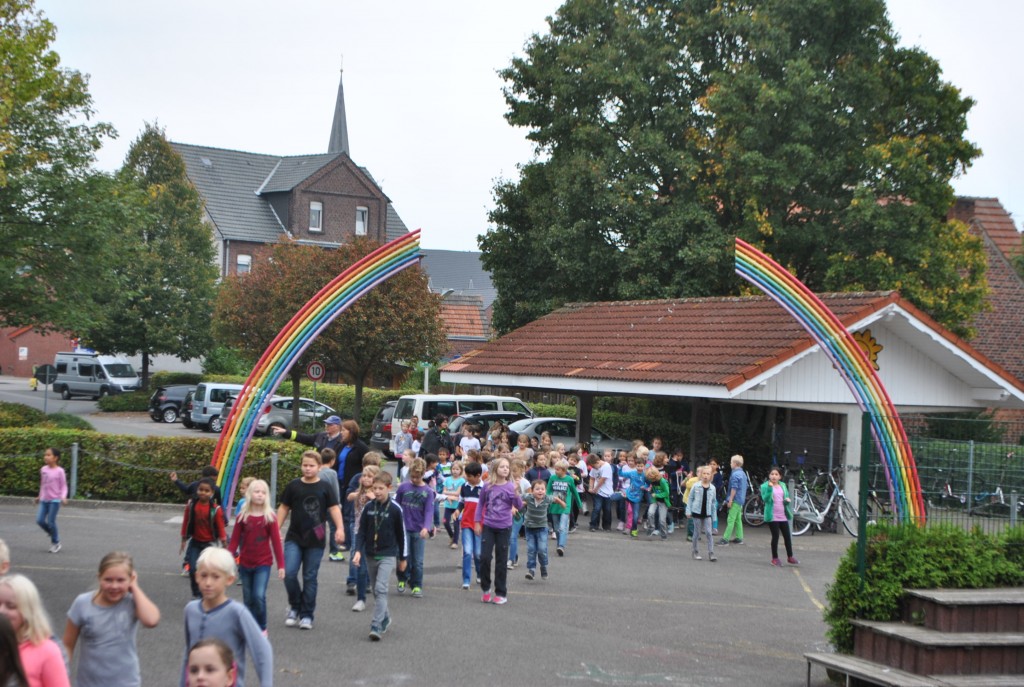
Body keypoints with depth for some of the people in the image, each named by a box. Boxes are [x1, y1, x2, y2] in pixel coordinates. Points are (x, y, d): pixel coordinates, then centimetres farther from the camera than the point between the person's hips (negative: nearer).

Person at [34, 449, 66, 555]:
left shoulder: (59, 471, -9)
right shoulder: (43, 469, 6)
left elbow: (64, 486, -6)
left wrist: (63, 497, -21)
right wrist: (40, 496, 23)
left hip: (55, 500, -5)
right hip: (44, 500, 5)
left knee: (51, 522, -6)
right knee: (40, 520, -4)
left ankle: (56, 542, 13)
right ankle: (53, 535, 21)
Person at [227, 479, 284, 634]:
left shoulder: (270, 517, -5)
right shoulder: (242, 517, -1)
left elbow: (276, 543, -3)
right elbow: (234, 541, 2)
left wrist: (281, 565, -4)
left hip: (263, 564, -3)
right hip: (245, 564, 3)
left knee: (259, 596, -15)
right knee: (248, 599, 9)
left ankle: (262, 628, 2)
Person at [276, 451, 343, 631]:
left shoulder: (324, 487, 1)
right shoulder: (293, 486, 3)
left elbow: (334, 508, -1)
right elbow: (284, 508, 10)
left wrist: (340, 528, -14)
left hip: (315, 540, -1)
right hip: (294, 538, 1)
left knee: (310, 578, 4)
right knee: (289, 573, -12)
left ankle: (307, 614, 14)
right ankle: (294, 606, 12)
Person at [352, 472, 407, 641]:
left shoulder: (395, 509, -8)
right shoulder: (368, 507, 1)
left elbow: (401, 534, 1)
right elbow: (361, 531, 4)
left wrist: (403, 557, 6)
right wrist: (358, 550, -11)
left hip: (388, 555, -4)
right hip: (370, 555, 5)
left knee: (381, 589, -16)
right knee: (376, 590, 14)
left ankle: (376, 626, -21)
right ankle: (385, 618, 33)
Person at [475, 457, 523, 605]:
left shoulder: (510, 487, -5)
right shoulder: (487, 487, -2)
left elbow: (519, 506, -9)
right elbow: (481, 504, 10)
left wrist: (516, 494, -26)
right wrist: (477, 522, 8)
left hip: (504, 528, -1)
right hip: (488, 526, 1)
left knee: (501, 561, 5)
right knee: (484, 557, -7)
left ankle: (501, 593, 14)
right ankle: (486, 589, 13)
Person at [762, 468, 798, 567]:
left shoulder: (783, 485, 11)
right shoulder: (765, 486, -5)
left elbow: (786, 497, 17)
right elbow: (765, 499, -18)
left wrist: (787, 500, -6)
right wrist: (770, 488, -30)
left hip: (783, 516, 5)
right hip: (772, 516, -5)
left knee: (787, 536, 8)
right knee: (775, 536, -1)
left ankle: (790, 557, 21)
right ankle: (775, 558, 12)